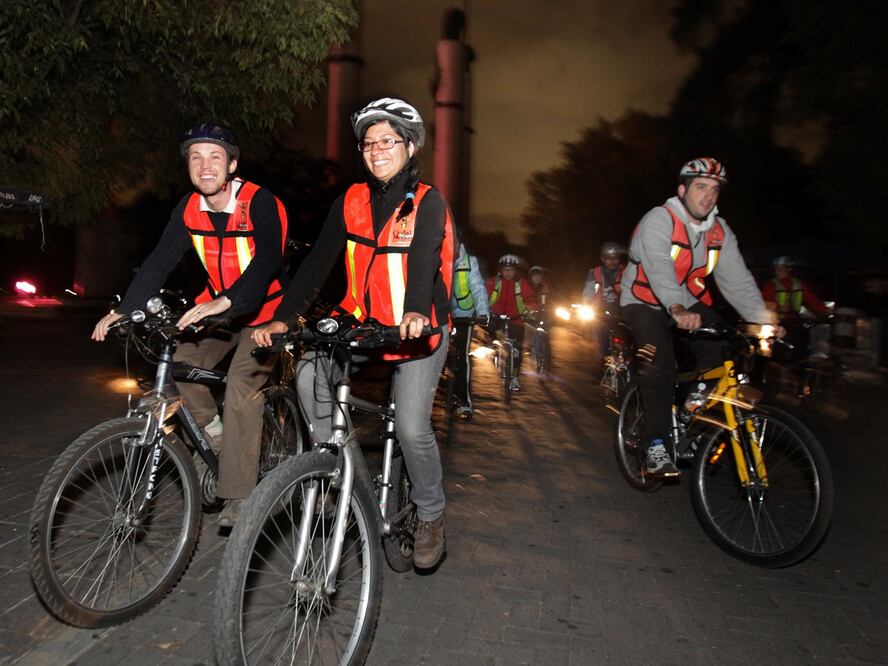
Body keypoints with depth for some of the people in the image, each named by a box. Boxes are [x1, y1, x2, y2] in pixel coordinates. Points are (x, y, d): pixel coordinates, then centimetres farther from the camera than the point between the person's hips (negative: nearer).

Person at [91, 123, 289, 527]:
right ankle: (213, 433, 12)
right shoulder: (189, 209, -3)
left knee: (241, 384, -20)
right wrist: (123, 311, -12)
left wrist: (224, 302, -49)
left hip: (265, 310, -6)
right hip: (218, 308, 6)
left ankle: (239, 494, -13)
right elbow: (159, 262, -3)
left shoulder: (260, 202, -21)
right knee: (181, 364, -12)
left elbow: (268, 259, -35)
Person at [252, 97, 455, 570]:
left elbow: (422, 258, -27)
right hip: (361, 321, 4)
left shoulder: (427, 203, -8)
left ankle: (430, 514, 12)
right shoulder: (351, 201, 2)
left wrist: (415, 314, -47)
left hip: (417, 330, -4)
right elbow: (319, 261, -7)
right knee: (310, 375, -20)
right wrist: (284, 318, -20)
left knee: (411, 426, -15)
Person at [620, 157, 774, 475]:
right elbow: (659, 270, -36)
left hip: (690, 304, 6)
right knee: (661, 360, -28)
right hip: (645, 302, -6)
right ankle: (656, 445, -21)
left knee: (722, 353, -12)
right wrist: (677, 309, -53)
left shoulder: (720, 231, -1)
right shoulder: (658, 220, -20)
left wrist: (764, 319, -23)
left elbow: (737, 279, -9)